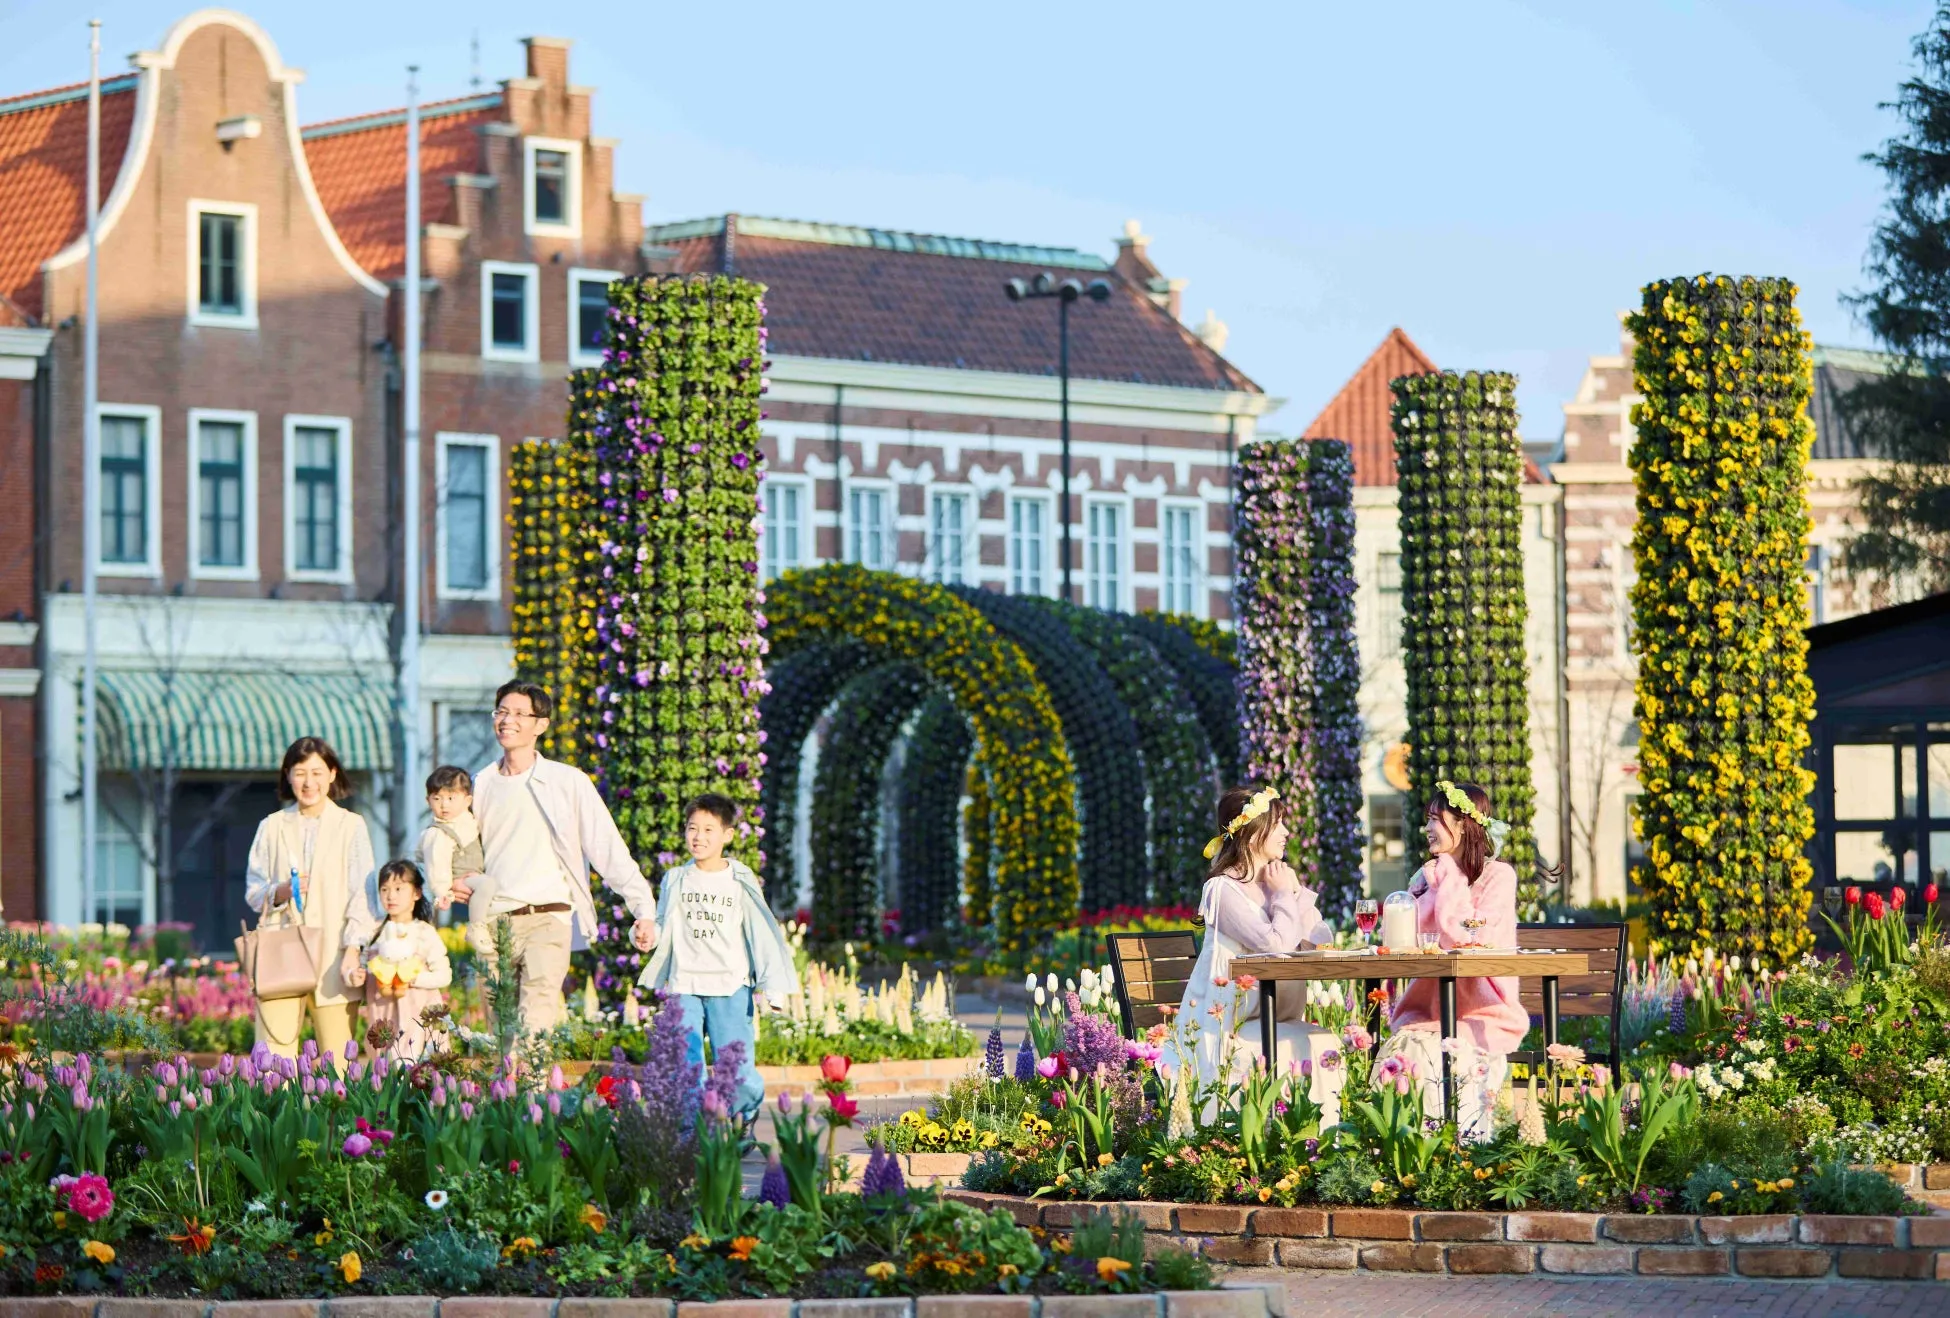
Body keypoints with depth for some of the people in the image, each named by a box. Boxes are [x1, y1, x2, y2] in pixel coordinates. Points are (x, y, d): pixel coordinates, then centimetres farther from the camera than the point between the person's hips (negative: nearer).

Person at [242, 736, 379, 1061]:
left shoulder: (351, 826, 6)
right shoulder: (272, 827, 13)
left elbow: (361, 893, 1)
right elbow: (252, 891, 15)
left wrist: (353, 949, -10)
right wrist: (279, 892, -8)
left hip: (333, 957, -1)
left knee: (337, 1054, -5)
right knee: (275, 1044, -9)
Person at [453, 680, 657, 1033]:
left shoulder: (568, 782, 2)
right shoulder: (481, 784, 14)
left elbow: (609, 851, 1)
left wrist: (644, 911, -6)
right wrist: (454, 881, 7)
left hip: (548, 920, -4)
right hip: (492, 922, 4)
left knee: (536, 1027, -20)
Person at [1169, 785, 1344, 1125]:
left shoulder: (1277, 881, 14)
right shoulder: (1224, 890, -11)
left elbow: (1322, 940, 8)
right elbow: (1276, 944, -20)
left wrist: (1296, 894, -2)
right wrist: (1284, 897, -5)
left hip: (1271, 1018, 7)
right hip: (1227, 1028, -7)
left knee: (1328, 1043, -20)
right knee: (1319, 1047, -27)